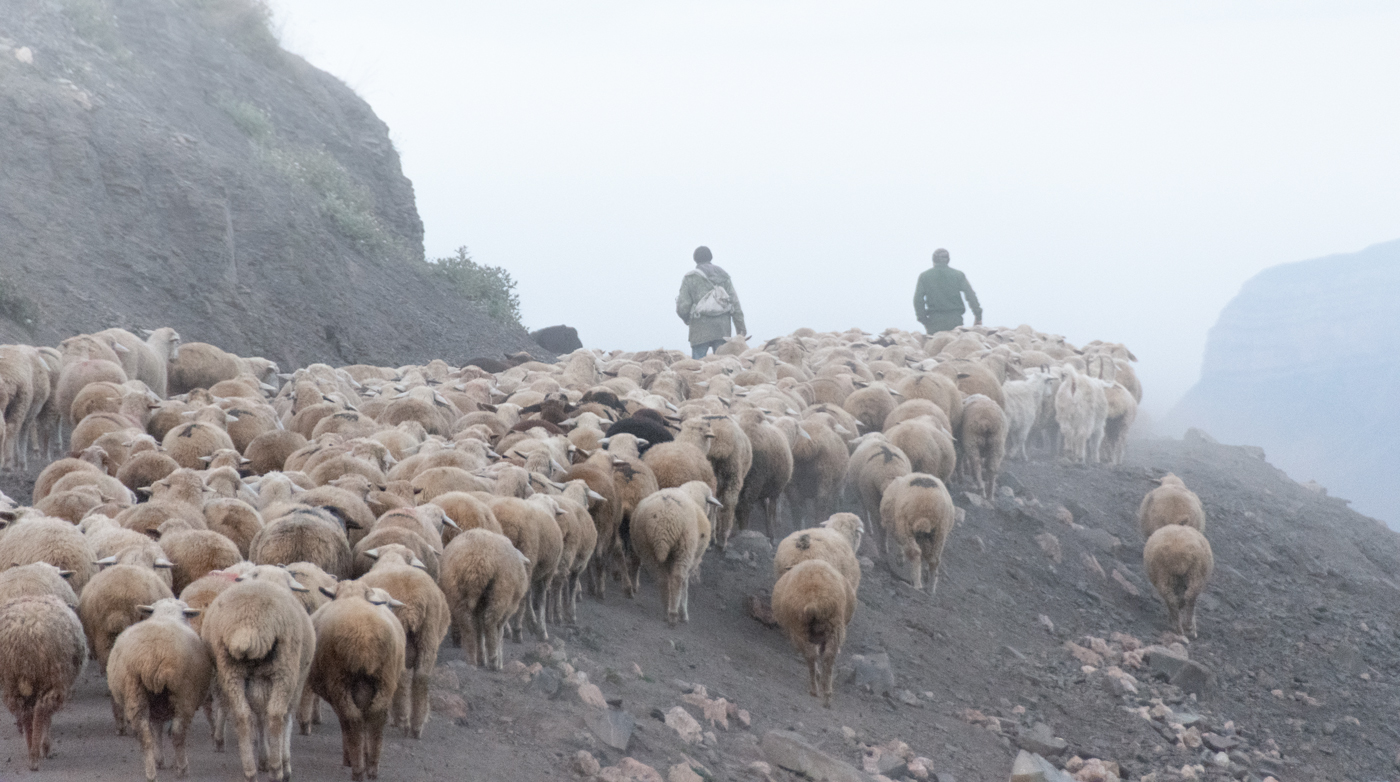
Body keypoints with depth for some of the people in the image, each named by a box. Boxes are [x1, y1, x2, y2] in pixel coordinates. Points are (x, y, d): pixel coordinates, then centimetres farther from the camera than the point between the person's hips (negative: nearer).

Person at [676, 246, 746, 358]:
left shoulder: (690, 278, 1)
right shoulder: (723, 276, 11)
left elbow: (682, 308, -2)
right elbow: (735, 303, 6)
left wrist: (687, 319, 20)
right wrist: (741, 328, 8)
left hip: (700, 331, -3)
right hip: (722, 330, 3)